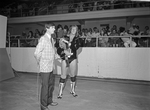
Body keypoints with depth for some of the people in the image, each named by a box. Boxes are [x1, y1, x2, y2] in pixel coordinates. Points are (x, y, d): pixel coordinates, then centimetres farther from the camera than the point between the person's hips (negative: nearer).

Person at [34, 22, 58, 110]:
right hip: (45, 67, -8)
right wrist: (40, 63, -5)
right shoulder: (43, 39, -15)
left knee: (51, 85, 18)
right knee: (45, 86, 2)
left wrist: (52, 63, 15)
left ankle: (49, 101, 37)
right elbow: (36, 53, -19)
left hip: (51, 67, 8)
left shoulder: (52, 39, 11)